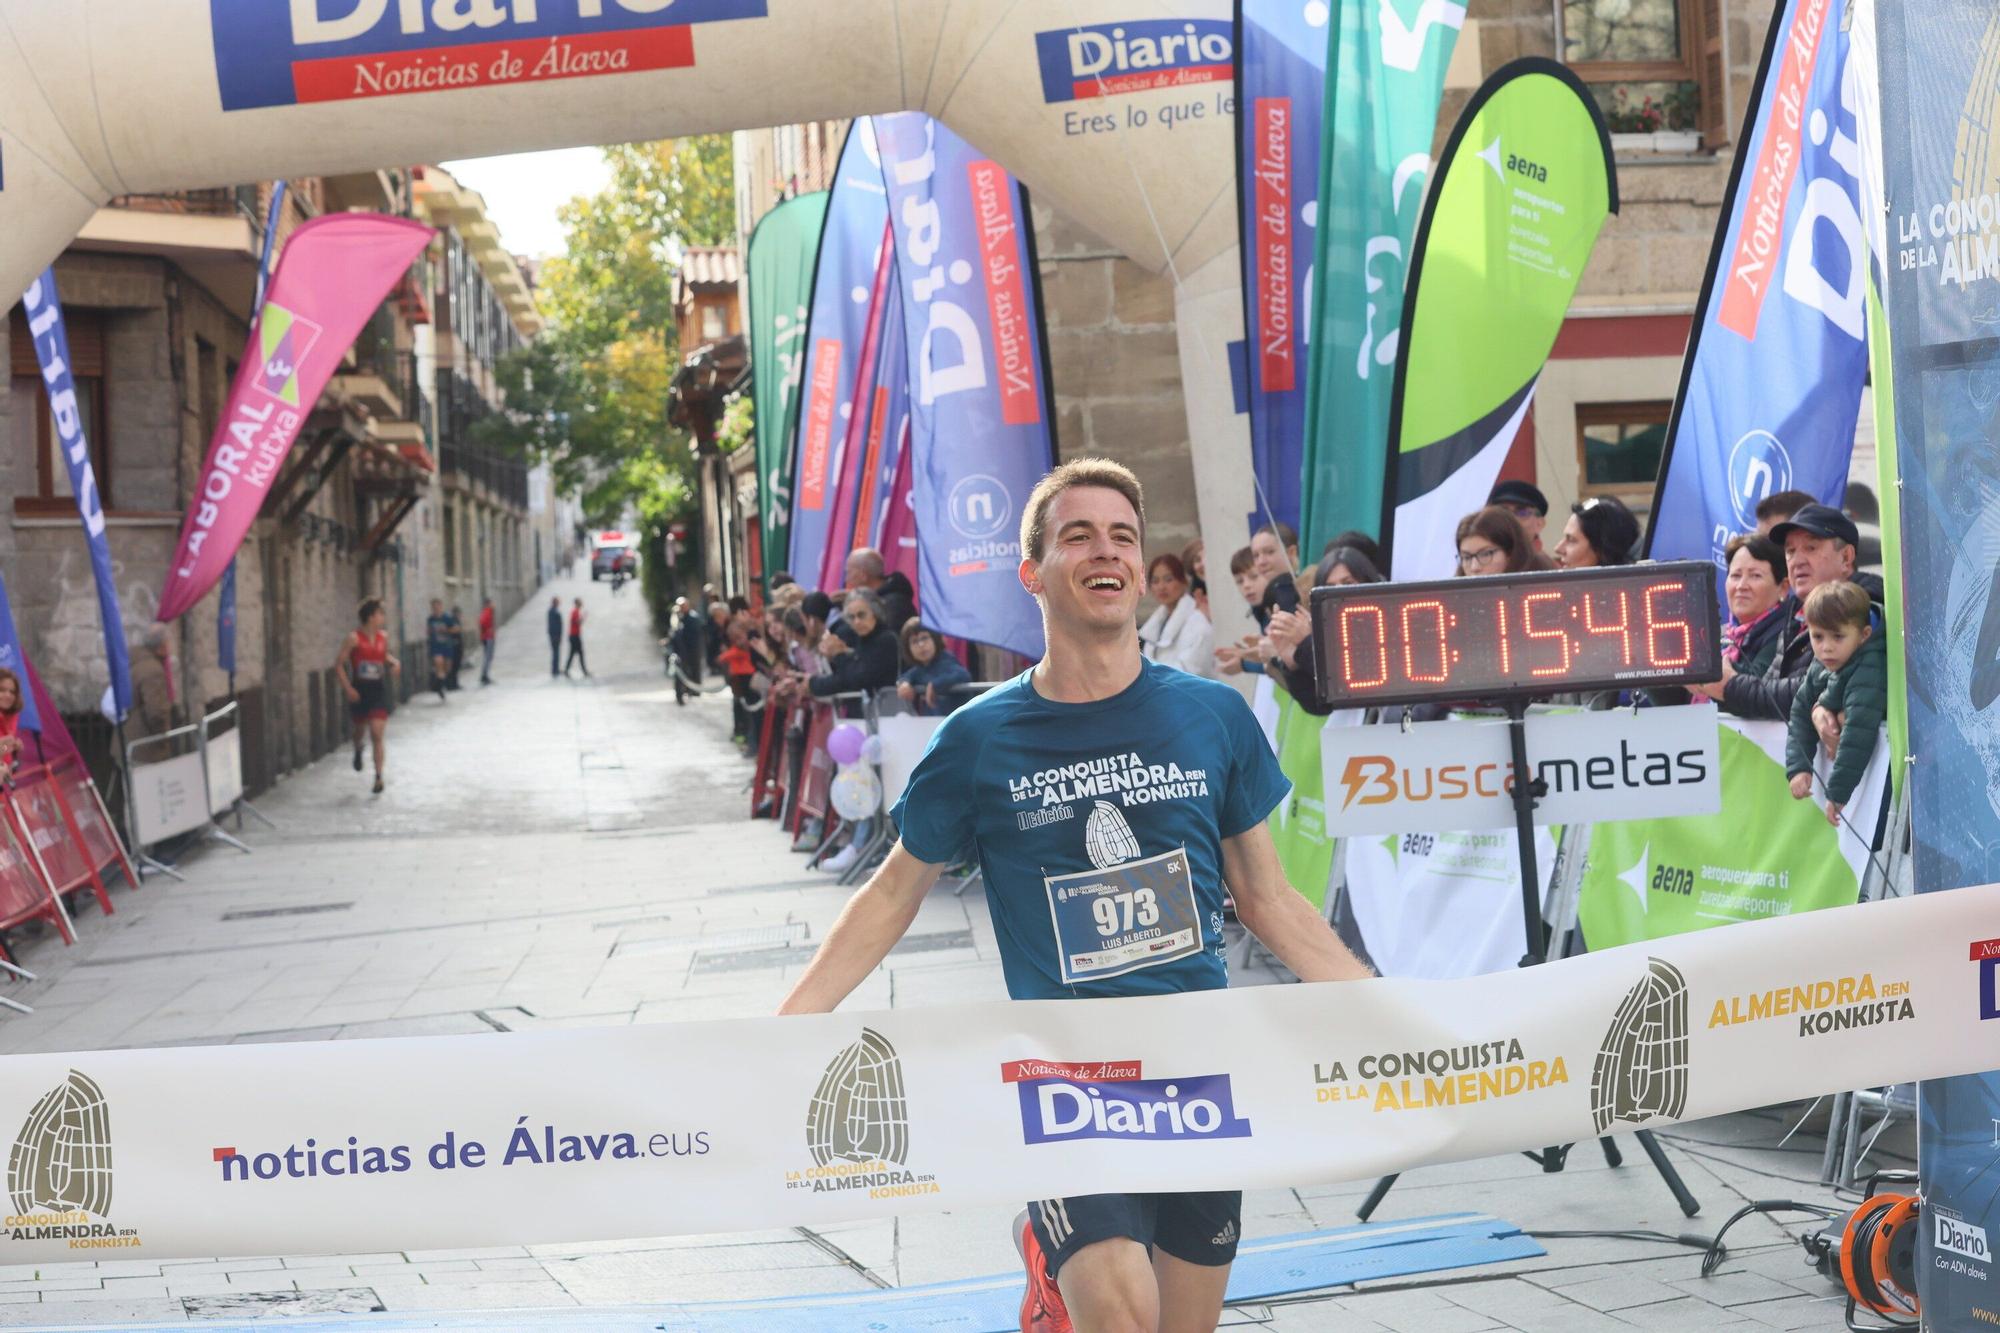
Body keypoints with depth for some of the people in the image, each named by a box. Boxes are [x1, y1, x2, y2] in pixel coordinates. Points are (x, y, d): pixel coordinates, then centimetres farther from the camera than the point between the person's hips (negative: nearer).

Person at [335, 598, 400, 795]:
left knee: (378, 735, -8)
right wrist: (348, 688, -16)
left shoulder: (383, 636, 2)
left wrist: (394, 662, 2)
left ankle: (378, 776, -6)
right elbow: (339, 664, -9)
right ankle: (358, 749, 53)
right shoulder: (354, 638, -12)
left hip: (378, 691, 2)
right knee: (360, 730, 17)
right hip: (359, 691, -2)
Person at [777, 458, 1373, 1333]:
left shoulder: (1214, 717, 1)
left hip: (1201, 1063, 3)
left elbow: (1266, 900, 11)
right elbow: (893, 896, 7)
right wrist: (776, 1038, 1)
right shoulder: (979, 738, -3)